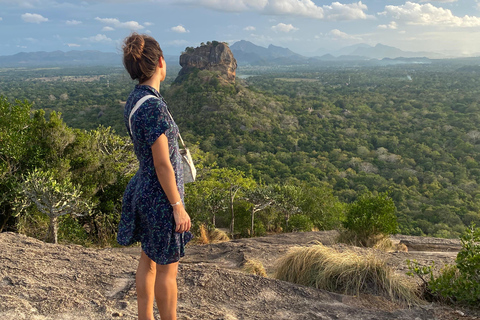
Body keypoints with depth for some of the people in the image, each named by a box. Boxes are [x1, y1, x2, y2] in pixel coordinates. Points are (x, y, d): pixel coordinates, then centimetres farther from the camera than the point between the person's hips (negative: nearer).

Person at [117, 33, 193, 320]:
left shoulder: (134, 99, 4)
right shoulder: (154, 106, -24)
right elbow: (162, 164, -22)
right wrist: (178, 207, -15)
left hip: (143, 188, 9)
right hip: (161, 197, -9)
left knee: (149, 260, 20)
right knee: (167, 268, 7)